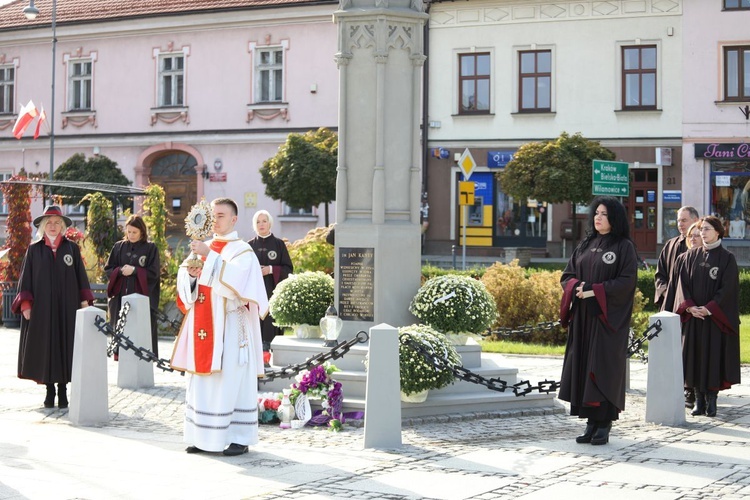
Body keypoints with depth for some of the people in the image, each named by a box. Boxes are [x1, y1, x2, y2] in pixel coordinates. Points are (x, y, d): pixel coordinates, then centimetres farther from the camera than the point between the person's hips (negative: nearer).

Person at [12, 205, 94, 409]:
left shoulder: (72, 248, 7)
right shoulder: (34, 250, 6)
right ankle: (50, 390, 9)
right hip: (41, 307, 0)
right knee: (44, 346, 1)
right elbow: (26, 277, 4)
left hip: (67, 307, 0)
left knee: (65, 345, 0)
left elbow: (81, 276, 6)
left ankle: (63, 391, 6)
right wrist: (25, 304, -4)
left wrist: (84, 301, -1)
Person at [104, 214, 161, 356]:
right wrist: (120, 270, -9)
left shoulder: (150, 248, 1)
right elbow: (108, 269, 10)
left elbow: (154, 272, -4)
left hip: (142, 297, -3)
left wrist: (134, 270, -12)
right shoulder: (119, 247, 10)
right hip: (121, 296, 3)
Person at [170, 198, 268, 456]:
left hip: (229, 326, -6)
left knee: (232, 379, -5)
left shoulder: (242, 251, -3)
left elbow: (234, 280, -21)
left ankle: (239, 437, 1)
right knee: (203, 380, 6)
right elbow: (186, 287, 13)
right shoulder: (204, 248, 15)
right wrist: (190, 273, -9)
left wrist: (209, 256, -24)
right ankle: (204, 436, 12)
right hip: (204, 326, 6)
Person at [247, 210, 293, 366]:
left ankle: (265, 356, -5)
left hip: (272, 290, -2)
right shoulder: (250, 245, 11)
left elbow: (288, 268, 2)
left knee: (269, 322, -8)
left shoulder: (278, 244, 5)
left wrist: (271, 270, -12)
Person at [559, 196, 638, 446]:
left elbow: (627, 281, -12)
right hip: (583, 317, 6)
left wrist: (594, 291, -17)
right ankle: (591, 423, 8)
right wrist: (578, 287, -9)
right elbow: (567, 275, 13)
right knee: (583, 368, 3)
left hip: (607, 317, -6)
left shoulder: (624, 247, -3)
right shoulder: (586, 245, 15)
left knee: (604, 369, -6)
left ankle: (604, 425, -1)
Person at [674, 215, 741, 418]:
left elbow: (728, 288, -8)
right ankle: (699, 400, 8)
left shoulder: (727, 258, -2)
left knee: (714, 356, -3)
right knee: (695, 356, 3)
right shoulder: (691, 256, 9)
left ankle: (712, 399, 3)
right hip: (693, 317, 3)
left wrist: (709, 308, -16)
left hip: (716, 317, -3)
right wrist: (689, 306, -11)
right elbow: (683, 282, 4)